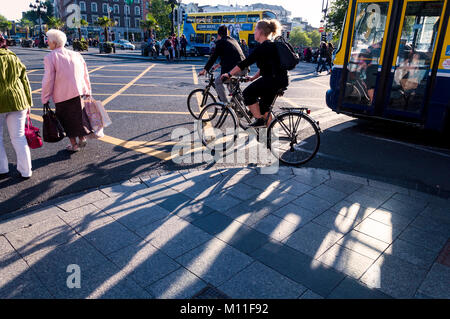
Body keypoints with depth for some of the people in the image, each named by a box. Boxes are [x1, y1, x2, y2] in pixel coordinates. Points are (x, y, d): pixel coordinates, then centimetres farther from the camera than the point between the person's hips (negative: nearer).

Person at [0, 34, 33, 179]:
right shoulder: (14, 58, 8)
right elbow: (25, 81, 10)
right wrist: (28, 102, 14)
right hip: (17, 102, 4)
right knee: (18, 137, 8)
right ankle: (25, 171, 10)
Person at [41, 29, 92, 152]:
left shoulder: (50, 57, -6)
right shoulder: (75, 54, 10)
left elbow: (48, 80, -11)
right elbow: (85, 75, 11)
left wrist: (45, 99, -5)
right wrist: (88, 91, 18)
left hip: (62, 95, -4)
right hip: (79, 91, 5)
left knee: (67, 119, 10)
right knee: (79, 115, 19)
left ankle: (74, 145, 16)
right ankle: (82, 138, 19)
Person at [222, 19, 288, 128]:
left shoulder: (263, 47, -13)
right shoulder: (270, 45, 17)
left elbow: (246, 63, -16)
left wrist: (229, 74, -11)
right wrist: (253, 78, 23)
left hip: (273, 80, -10)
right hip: (281, 80, 10)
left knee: (248, 93, -3)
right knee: (264, 105, 17)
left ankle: (259, 120, -2)